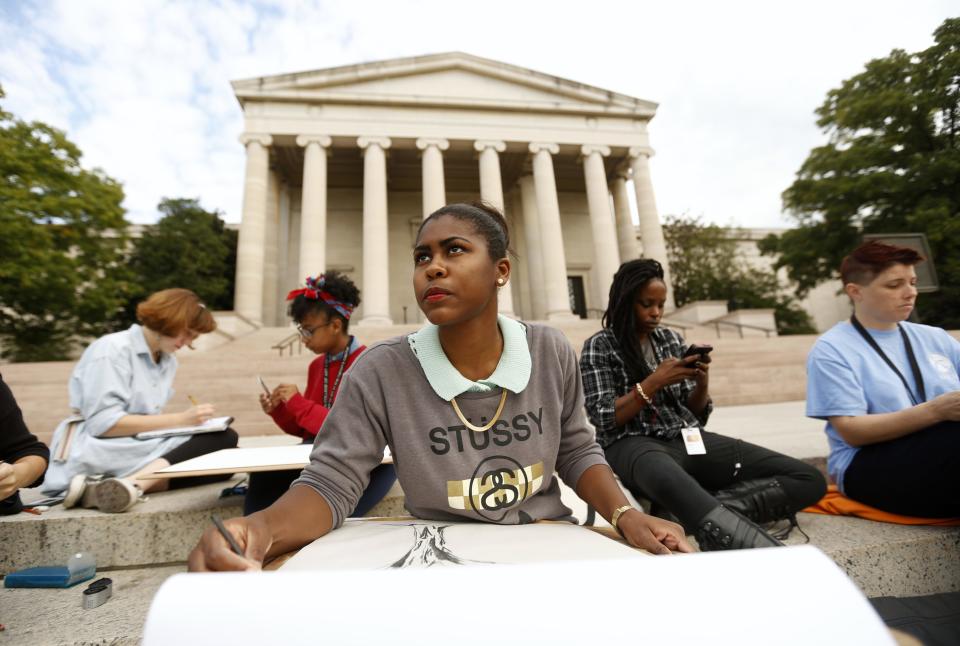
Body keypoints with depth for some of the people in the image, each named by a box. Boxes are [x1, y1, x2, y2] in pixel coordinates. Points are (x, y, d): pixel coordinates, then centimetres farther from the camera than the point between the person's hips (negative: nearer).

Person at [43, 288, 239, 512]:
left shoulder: (168, 361, 14)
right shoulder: (112, 349, -8)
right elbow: (103, 424, -16)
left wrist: (186, 422, -5)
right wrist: (180, 420, -18)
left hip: (141, 449, 7)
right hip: (98, 453, -7)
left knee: (225, 437, -21)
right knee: (221, 441, -25)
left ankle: (130, 483, -35)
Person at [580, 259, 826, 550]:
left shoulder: (672, 339, 14)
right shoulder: (600, 346, 0)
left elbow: (696, 414, 16)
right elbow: (605, 419, -8)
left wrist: (702, 383, -5)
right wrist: (654, 382, -16)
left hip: (688, 438, 6)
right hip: (633, 444, -6)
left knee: (809, 480, -12)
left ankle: (687, 512, -27)